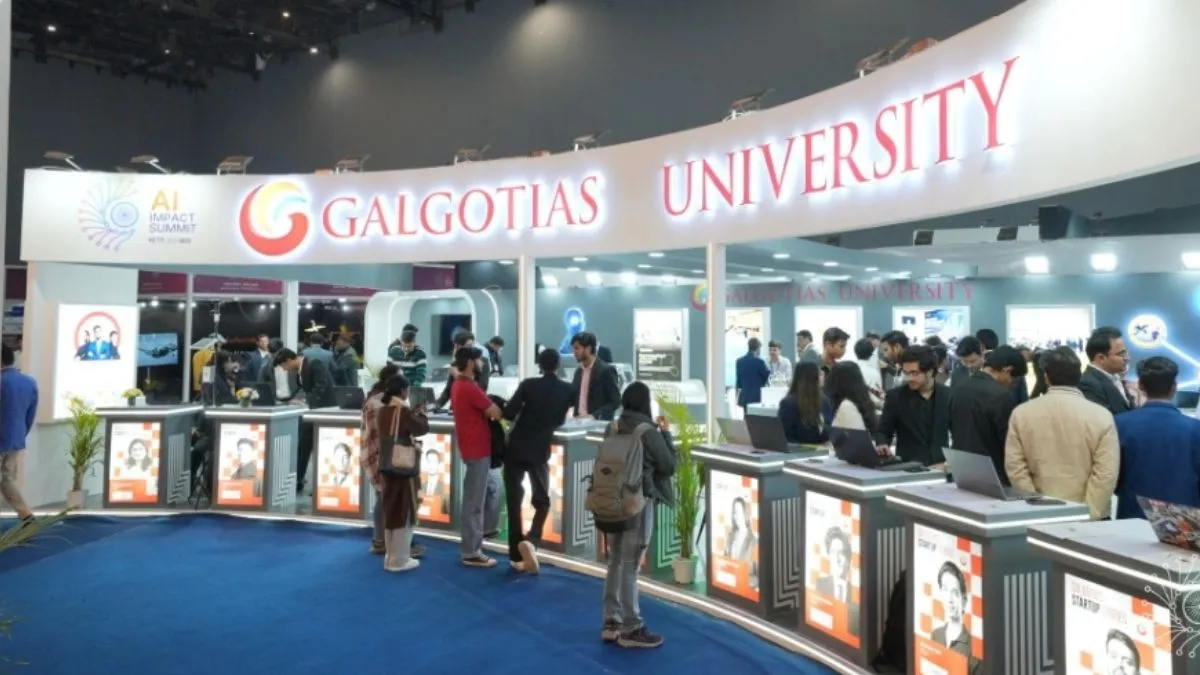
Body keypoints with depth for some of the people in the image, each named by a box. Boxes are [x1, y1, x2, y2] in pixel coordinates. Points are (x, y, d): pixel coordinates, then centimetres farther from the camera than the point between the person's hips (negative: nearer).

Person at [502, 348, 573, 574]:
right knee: (542, 501, 13)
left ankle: (516, 555, 10)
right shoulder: (567, 390, -2)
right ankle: (530, 541, -12)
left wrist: (523, 417, 8)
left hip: (516, 448, 0)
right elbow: (560, 421, 9)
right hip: (540, 451, 1)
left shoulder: (528, 384, -8)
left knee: (513, 501, 7)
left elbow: (508, 413, -13)